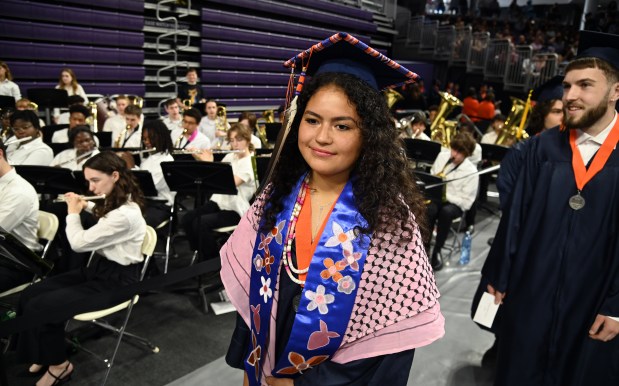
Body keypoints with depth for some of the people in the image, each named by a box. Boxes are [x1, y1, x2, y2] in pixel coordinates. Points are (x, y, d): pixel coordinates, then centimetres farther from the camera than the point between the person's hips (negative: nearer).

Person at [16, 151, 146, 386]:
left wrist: (73, 213, -5)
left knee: (38, 306, -15)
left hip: (115, 281, -9)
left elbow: (79, 243, -20)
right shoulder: (115, 202, 2)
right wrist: (85, 205, 14)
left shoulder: (125, 214, -28)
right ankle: (45, 353, 17)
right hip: (97, 268, 9)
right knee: (29, 295, 0)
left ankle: (59, 365, 7)